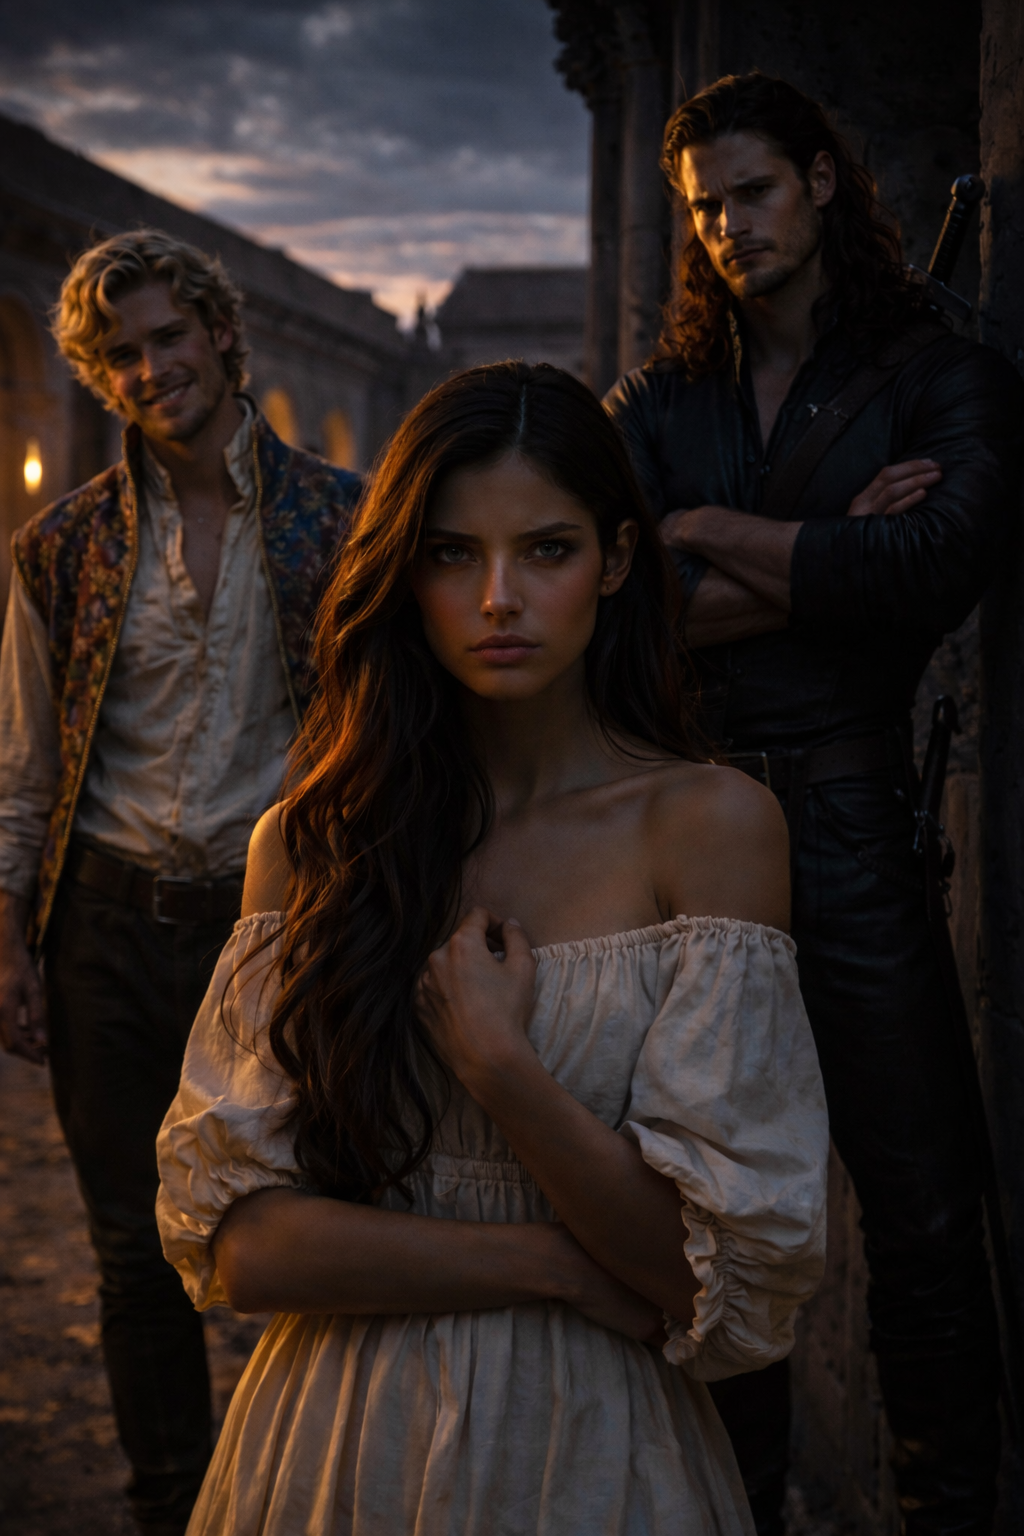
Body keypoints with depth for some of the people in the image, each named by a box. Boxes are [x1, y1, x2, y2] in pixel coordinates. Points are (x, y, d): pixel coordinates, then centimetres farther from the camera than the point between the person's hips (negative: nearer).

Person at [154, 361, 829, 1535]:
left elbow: (723, 1262, -14)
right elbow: (231, 1237, -9)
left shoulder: (707, 823, -11)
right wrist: (552, 1261, -17)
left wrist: (495, 1059, -22)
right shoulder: (308, 841, -5)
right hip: (337, 1436, 2)